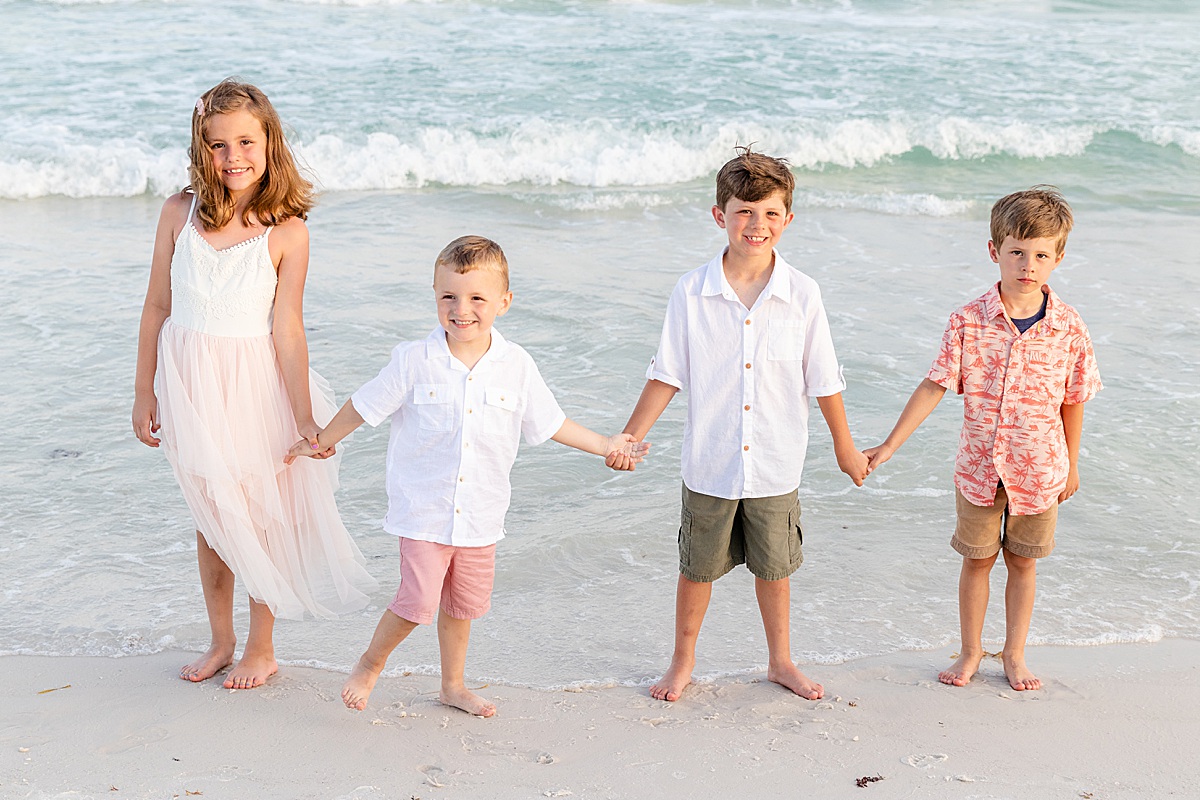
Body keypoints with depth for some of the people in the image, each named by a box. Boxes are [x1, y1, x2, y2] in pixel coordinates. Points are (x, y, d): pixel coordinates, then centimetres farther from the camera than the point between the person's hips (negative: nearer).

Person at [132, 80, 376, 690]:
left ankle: (261, 647, 25)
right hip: (187, 380, 3)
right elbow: (157, 308, 4)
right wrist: (144, 392, 5)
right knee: (211, 515, 14)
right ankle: (221, 639, 31)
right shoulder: (179, 214, -2)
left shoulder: (286, 232, -10)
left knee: (259, 514, 8)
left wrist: (305, 416, -11)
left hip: (254, 383, -3)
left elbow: (287, 330, -9)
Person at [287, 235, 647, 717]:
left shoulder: (516, 366, -4)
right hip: (423, 509, -3)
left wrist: (606, 445, 11)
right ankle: (370, 664, 20)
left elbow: (550, 423, 8)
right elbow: (363, 406, 1)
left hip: (480, 514, 3)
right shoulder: (414, 361, -11)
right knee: (417, 602, -9)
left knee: (463, 605, 16)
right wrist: (320, 442, 11)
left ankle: (453, 685, 38)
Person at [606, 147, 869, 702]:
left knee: (773, 566, 16)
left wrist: (844, 447, 10)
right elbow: (666, 375, -2)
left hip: (776, 464, 1)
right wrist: (630, 438, -3)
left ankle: (780, 661, 37)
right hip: (709, 464, 0)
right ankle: (683, 661, 34)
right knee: (698, 566, 14)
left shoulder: (802, 295, -8)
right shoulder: (692, 293, -9)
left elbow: (823, 381, 1)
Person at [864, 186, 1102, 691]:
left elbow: (1073, 401, 2)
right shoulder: (968, 322, -12)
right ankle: (970, 652, 30)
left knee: (1022, 562, 14)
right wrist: (890, 446, -12)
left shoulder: (1068, 328, -9)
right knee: (977, 559, 13)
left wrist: (1071, 464, 10)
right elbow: (934, 386, -9)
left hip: (1038, 470, 0)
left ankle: (1015, 654, 31)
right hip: (979, 466, 0)